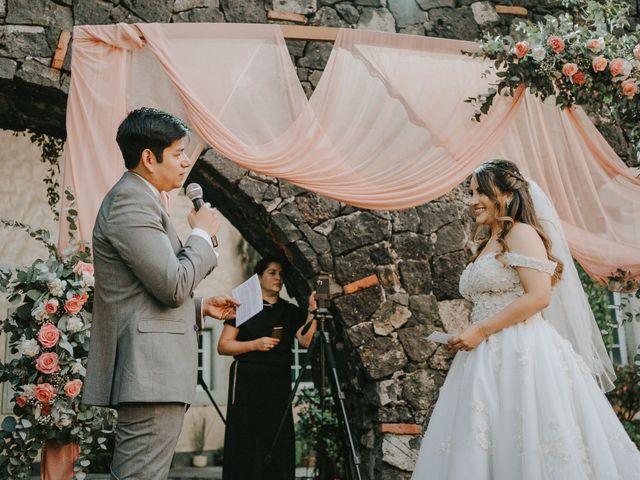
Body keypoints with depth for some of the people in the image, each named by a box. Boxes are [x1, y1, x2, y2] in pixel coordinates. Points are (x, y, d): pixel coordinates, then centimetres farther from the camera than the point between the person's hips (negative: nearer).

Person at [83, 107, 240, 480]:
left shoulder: (135, 199, 22)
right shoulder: (132, 201, -12)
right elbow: (174, 285, -19)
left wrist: (201, 308, 20)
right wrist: (202, 234, -5)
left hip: (150, 373, 11)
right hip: (150, 372, -11)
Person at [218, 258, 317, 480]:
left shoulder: (290, 311, 14)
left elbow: (306, 340, -3)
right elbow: (223, 346, 0)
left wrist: (312, 311, -14)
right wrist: (254, 344, -13)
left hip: (279, 385, 3)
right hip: (248, 381, -3)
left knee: (278, 444, -2)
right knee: (247, 443, -5)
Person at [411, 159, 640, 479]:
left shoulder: (522, 233, -5)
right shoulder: (488, 244, 21)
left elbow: (540, 296, -17)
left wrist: (480, 330, -16)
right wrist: (468, 336, 12)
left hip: (523, 353, -9)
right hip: (488, 359, 9)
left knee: (532, 448, -9)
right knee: (483, 449, 4)